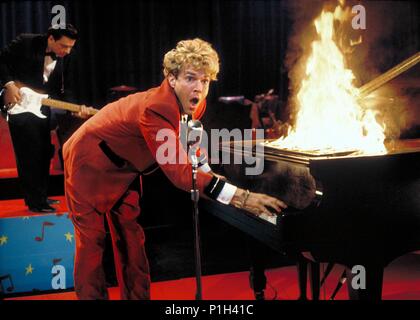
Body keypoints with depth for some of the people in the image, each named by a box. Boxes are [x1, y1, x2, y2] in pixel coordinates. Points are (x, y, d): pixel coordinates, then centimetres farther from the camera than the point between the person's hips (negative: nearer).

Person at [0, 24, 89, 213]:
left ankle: (41, 196, 25)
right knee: (29, 156, -7)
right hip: (19, 107, -6)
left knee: (44, 154, 11)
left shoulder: (63, 59, 1)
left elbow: (63, 90, 3)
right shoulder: (26, 43, -14)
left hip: (41, 109, 6)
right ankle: (35, 202, 1)